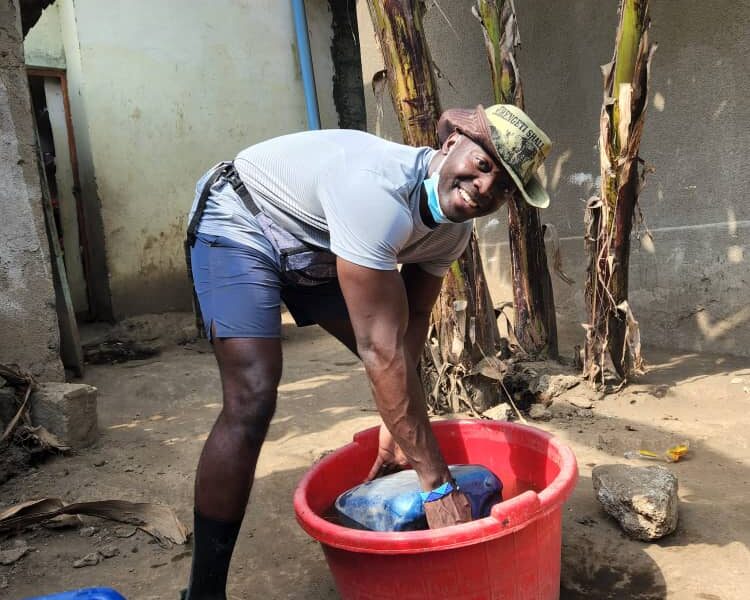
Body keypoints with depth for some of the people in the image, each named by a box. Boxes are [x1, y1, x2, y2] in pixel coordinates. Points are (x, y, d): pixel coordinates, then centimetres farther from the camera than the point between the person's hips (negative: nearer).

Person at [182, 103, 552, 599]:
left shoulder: (454, 226, -11)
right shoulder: (380, 192, -39)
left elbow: (412, 325, -5)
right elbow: (381, 352, -39)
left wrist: (396, 431, -10)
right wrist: (437, 484, -33)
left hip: (318, 246, 8)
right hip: (239, 224, -8)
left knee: (400, 378, 4)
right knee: (253, 401, -24)